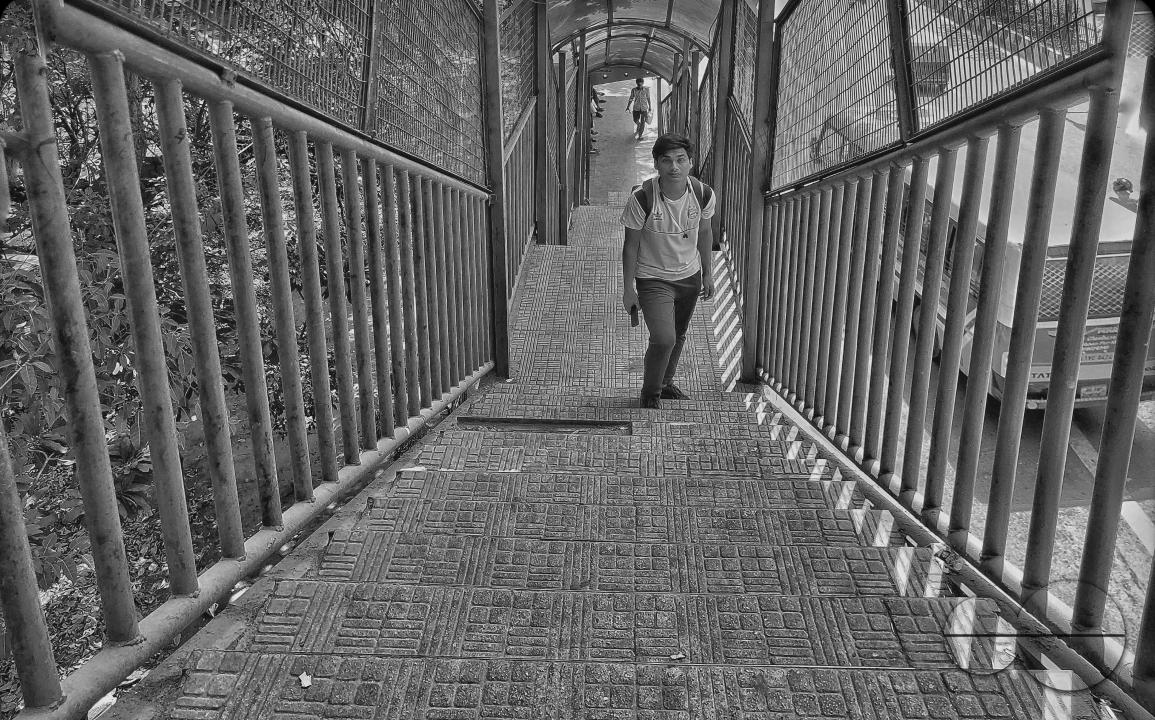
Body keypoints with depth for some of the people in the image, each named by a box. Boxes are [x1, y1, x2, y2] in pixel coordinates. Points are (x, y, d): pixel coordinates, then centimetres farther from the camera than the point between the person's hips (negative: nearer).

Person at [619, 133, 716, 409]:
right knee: (663, 339, -17)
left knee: (678, 336, 18)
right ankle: (650, 392, 11)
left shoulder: (703, 195, -13)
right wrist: (628, 288, -8)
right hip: (653, 279, -4)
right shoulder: (642, 199, -24)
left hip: (690, 276, 5)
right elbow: (631, 245, -12)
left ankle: (666, 383, 44)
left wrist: (708, 273, 12)